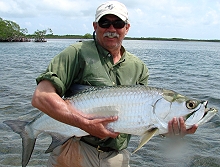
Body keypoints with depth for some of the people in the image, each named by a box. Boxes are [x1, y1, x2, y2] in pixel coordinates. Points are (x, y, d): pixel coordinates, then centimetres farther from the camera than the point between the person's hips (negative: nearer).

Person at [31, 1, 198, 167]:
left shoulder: (139, 69, 6)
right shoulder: (78, 53, -9)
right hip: (75, 153, -3)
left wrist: (170, 129, -15)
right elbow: (41, 97, -18)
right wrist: (87, 124, -24)